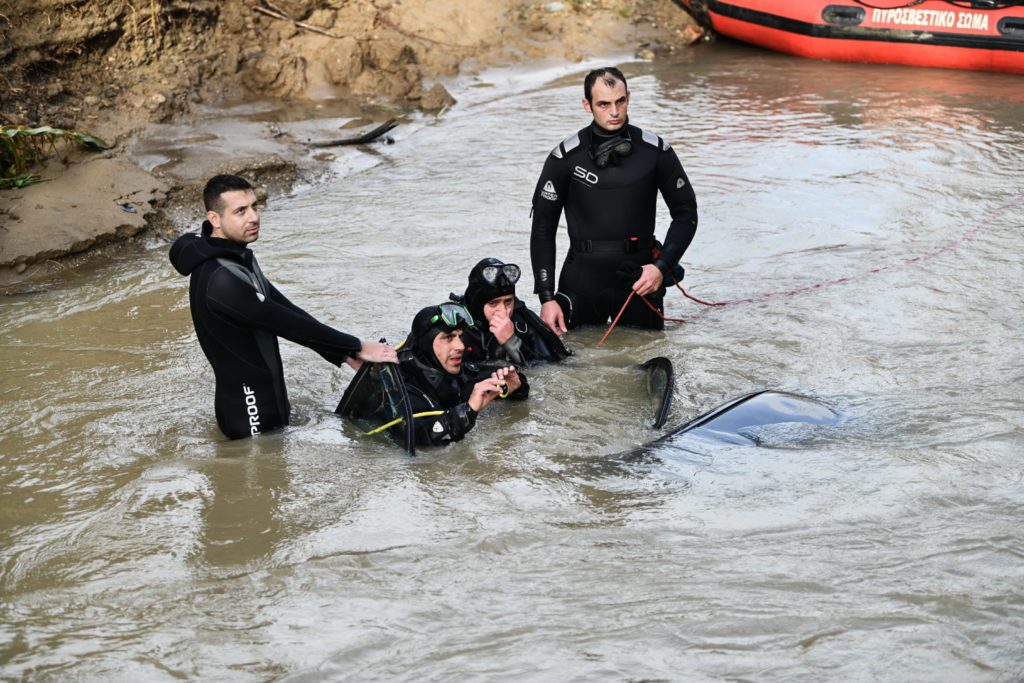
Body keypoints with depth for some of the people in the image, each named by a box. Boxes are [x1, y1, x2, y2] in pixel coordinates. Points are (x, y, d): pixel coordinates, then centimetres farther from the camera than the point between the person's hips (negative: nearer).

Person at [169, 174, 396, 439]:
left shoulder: (239, 257, 6)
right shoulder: (219, 280, -27)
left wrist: (343, 353, 1)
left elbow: (286, 309, 7)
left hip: (267, 399, 10)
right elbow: (285, 323, -24)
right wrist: (357, 347, -17)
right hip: (250, 413, -10)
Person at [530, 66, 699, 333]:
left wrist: (662, 267, -8)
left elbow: (686, 213, 6)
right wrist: (546, 298, -7)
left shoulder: (655, 151, -2)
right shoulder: (565, 157, -4)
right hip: (583, 280, -1)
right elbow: (543, 228, -1)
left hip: (640, 279, 1)